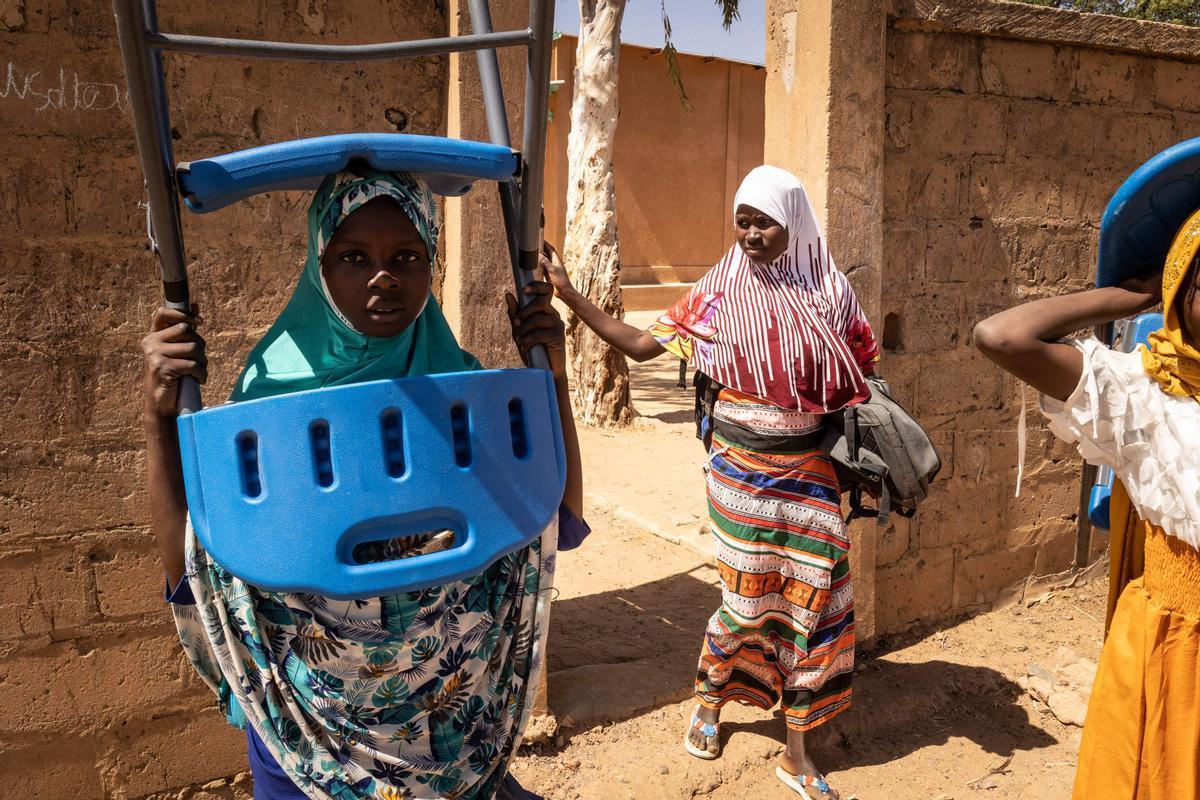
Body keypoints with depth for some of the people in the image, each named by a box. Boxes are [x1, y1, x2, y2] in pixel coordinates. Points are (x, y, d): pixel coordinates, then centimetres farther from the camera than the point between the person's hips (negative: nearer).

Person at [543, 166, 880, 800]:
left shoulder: (829, 293, -1)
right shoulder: (720, 292, -3)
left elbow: (860, 378, 8)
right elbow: (640, 345, -2)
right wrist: (568, 294, -6)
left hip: (808, 467, 2)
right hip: (740, 463, -1)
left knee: (813, 595, 3)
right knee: (750, 590, 4)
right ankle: (708, 701, 35)